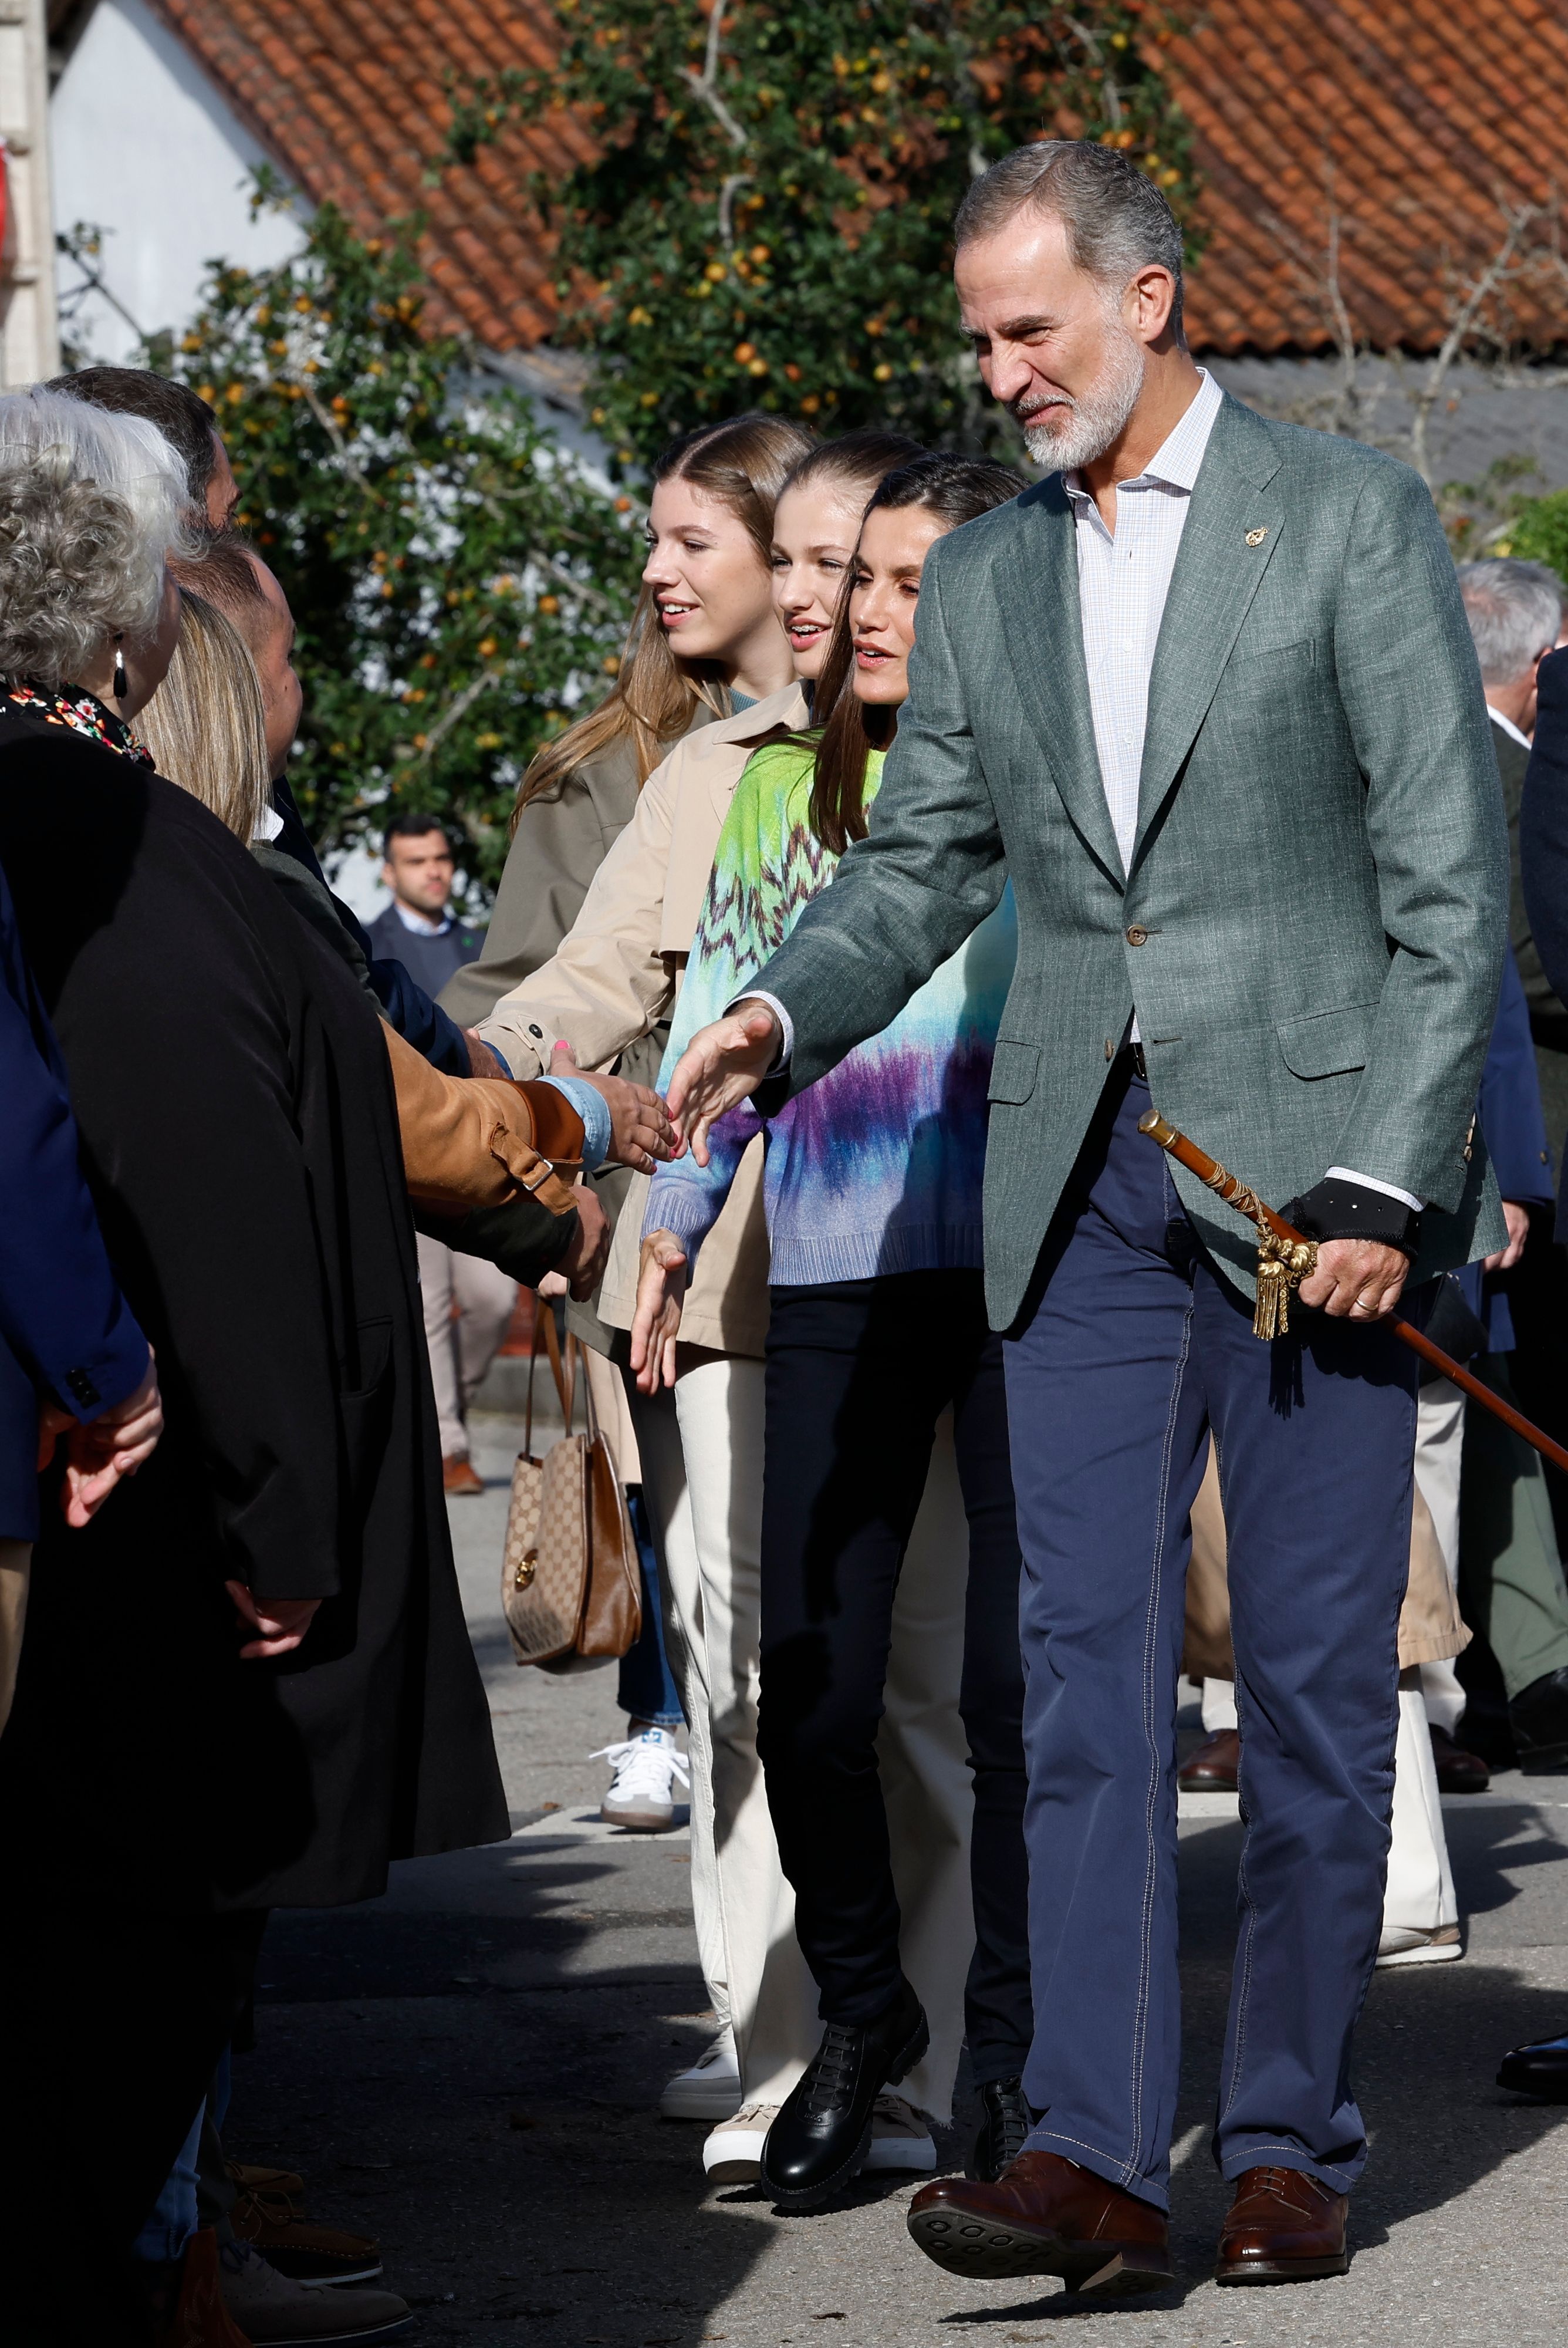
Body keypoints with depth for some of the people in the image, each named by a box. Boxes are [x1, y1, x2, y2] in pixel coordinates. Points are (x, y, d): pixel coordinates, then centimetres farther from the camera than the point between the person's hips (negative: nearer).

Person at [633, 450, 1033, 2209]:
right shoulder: (781, 787, 14)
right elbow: (717, 1013, 19)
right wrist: (668, 1232, 13)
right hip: (836, 1287, 3)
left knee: (1020, 1682, -3)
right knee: (810, 1690, -3)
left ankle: (1013, 2051, 13)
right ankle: (859, 2020, 18)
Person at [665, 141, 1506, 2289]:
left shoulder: (1350, 518, -1)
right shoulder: (979, 580, 14)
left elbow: (1453, 876, -4)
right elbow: (920, 864, 15)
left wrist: (1385, 1175, -11)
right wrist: (782, 1019, -6)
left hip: (1311, 1163, -4)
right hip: (1084, 1181, 4)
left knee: (1314, 1674, 2)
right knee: (1085, 1655, -5)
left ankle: (1294, 2144, 10)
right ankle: (1095, 2153, -8)